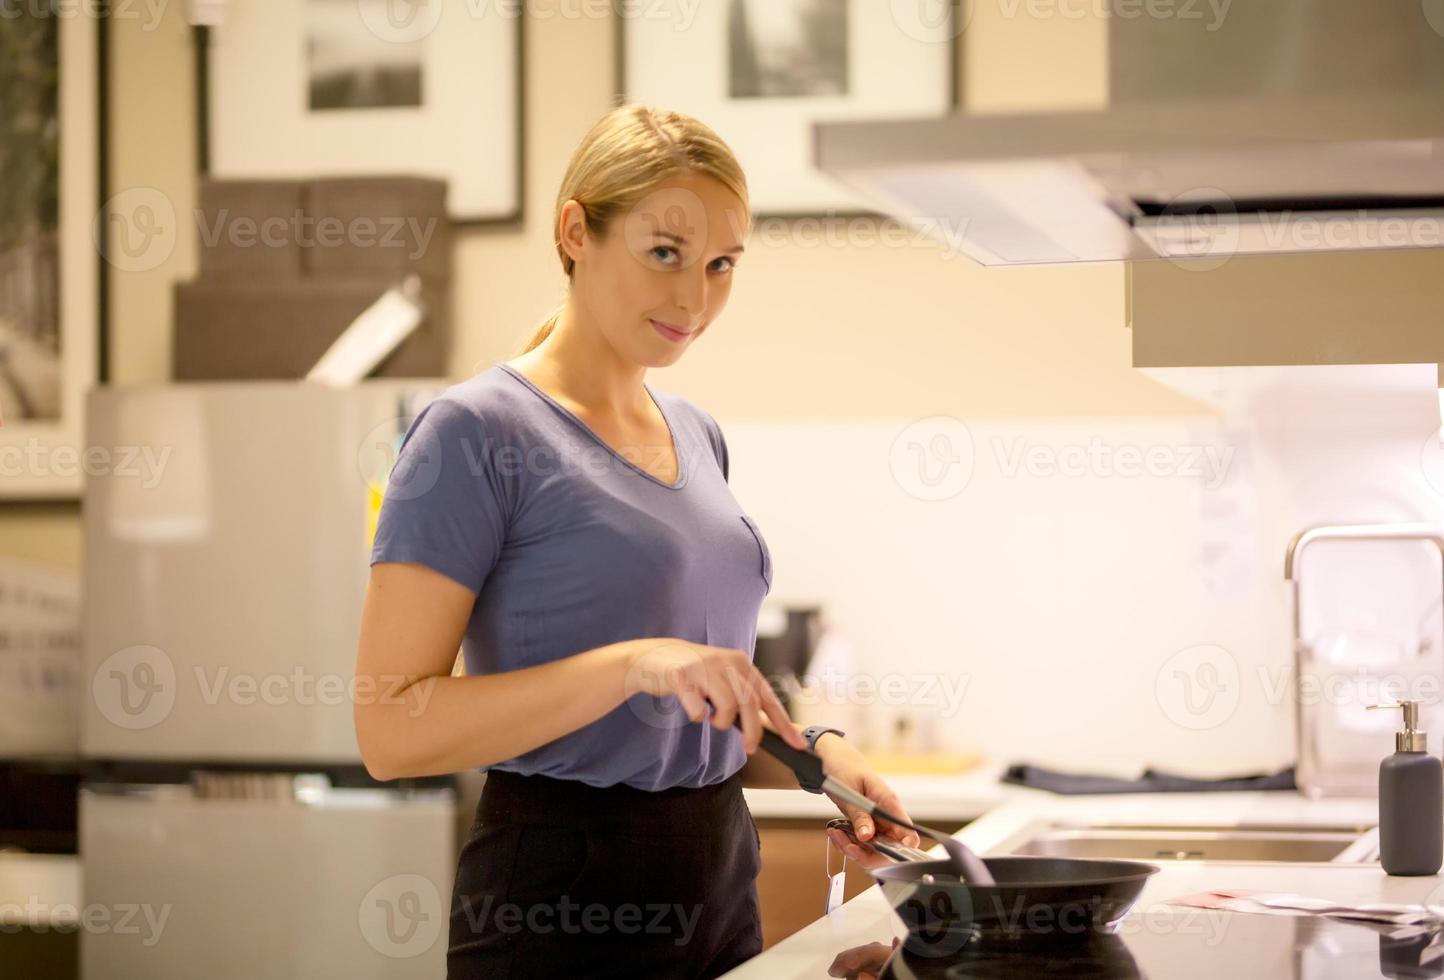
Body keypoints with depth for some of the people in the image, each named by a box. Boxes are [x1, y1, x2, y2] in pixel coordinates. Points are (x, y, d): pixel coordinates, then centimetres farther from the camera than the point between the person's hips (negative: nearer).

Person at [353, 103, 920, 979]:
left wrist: (808, 749, 3)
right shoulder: (478, 432, -12)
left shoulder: (698, 436, 11)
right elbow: (391, 730, -19)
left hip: (722, 884, 7)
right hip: (560, 906, -7)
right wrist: (633, 663, -27)